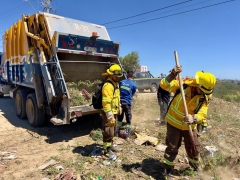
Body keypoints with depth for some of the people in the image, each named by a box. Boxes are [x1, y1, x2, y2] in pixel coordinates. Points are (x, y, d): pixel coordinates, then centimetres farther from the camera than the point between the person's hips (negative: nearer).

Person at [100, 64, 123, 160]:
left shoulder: (116, 84, 10)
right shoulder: (108, 86, -23)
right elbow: (106, 103, -28)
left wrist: (118, 109, 25)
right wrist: (110, 116, -28)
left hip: (114, 112, 10)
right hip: (108, 113, -10)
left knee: (113, 131, 23)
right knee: (108, 132, 2)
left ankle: (110, 145, 40)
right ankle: (107, 150, 18)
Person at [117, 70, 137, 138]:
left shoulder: (121, 82, 3)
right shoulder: (134, 85, -5)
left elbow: (119, 91, 12)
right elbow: (132, 94, 7)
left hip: (120, 101, 4)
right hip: (127, 102, -4)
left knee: (120, 116, 18)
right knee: (128, 118, 8)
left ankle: (117, 130, 26)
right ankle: (127, 132, 9)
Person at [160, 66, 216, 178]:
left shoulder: (205, 97, -13)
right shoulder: (183, 85, -21)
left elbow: (202, 115, -23)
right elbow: (164, 85, -25)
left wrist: (193, 119, -46)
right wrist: (172, 75, -43)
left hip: (190, 125, 3)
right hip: (174, 122, -3)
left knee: (194, 148, 17)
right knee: (172, 147, 5)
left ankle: (195, 166, 46)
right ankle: (167, 169, 25)